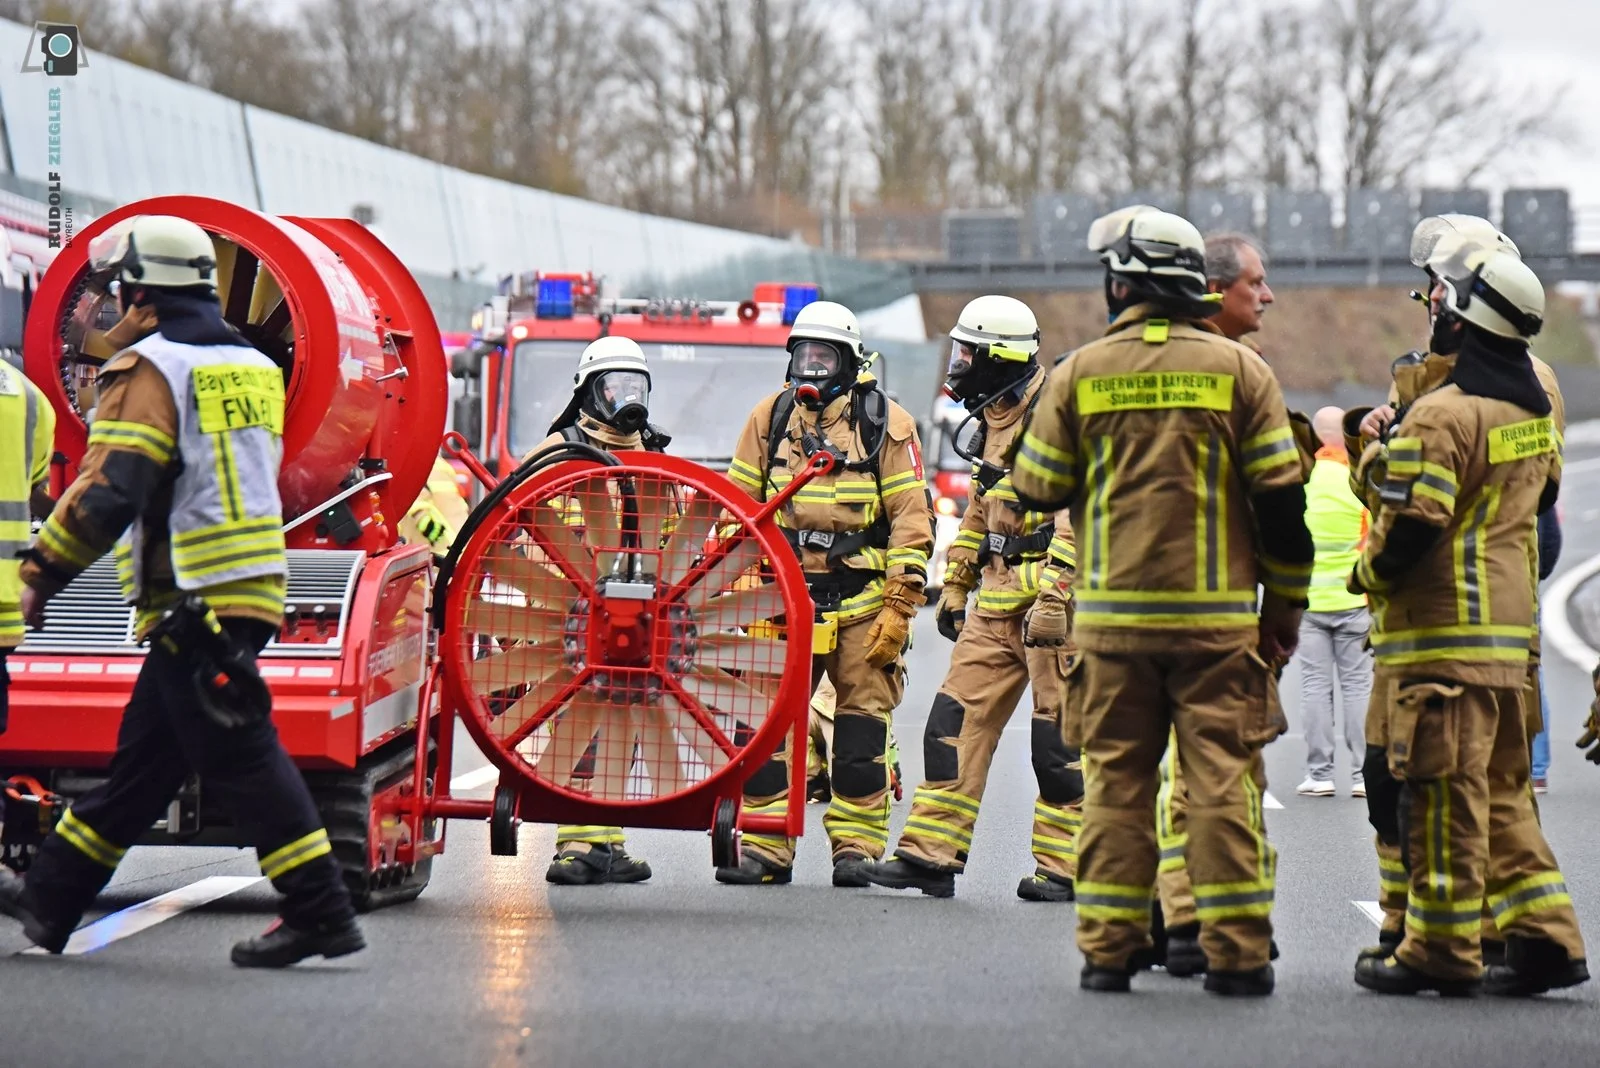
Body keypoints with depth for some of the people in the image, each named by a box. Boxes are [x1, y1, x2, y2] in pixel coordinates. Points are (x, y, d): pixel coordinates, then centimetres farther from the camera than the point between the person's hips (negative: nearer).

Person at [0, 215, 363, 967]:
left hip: (191, 597, -9)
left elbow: (109, 492, -19)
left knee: (239, 759, -7)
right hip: (252, 590, 9)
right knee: (142, 757, 12)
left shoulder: (150, 370, -10)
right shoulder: (254, 368, 16)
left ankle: (320, 914, -8)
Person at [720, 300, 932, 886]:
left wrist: (899, 609, -7)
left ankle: (857, 847, 8)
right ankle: (765, 849, 2)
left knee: (862, 725, 1)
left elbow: (913, 519, -2)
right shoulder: (770, 418, 9)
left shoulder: (886, 422, -1)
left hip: (862, 601, -3)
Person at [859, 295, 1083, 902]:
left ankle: (1063, 867, 3)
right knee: (957, 719, 4)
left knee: (1059, 737, -4)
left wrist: (1054, 597, -25)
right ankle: (929, 854, 6)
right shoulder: (995, 419, 18)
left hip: (1051, 599, -9)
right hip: (997, 598, 9)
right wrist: (954, 586, 27)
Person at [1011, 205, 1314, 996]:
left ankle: (1108, 947, 5)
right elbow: (1280, 499, -1)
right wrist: (1284, 609, 8)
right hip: (1219, 619, 0)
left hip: (1112, 618, 1)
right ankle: (1236, 953, -1)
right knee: (1223, 780, 1)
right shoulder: (1239, 369, -1)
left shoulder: (1079, 374, 0)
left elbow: (1038, 489, 6)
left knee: (1115, 781, 6)